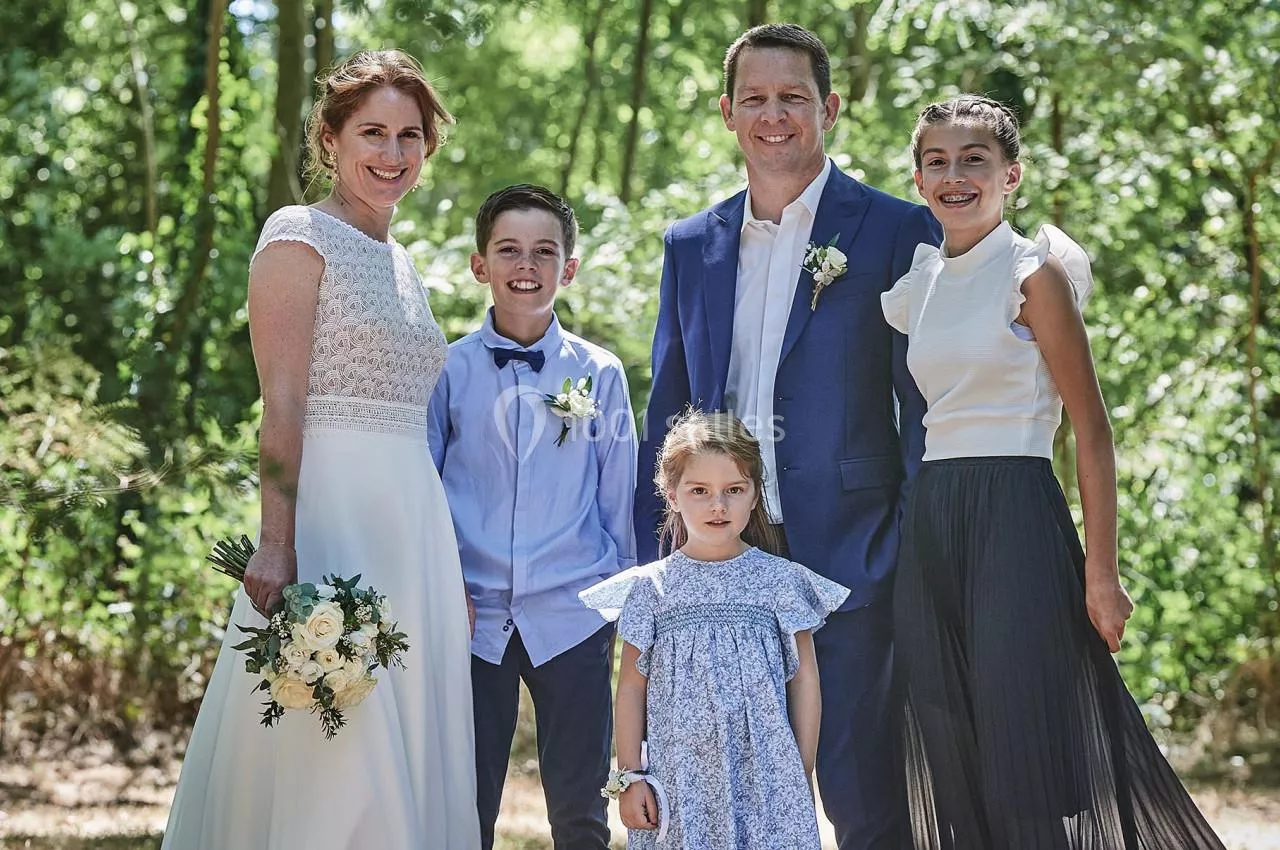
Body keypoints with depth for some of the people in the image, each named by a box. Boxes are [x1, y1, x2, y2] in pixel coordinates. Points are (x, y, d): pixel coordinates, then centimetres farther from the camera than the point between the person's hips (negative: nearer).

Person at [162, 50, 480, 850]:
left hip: (416, 522, 8)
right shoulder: (300, 237, -4)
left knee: (408, 748, 8)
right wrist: (277, 546, -22)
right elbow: (282, 404, -13)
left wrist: (454, 569, 16)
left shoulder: (401, 263, 19)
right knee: (327, 761, -8)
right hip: (333, 513, -8)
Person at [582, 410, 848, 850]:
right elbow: (631, 686, 7)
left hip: (765, 777, 0)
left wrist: (802, 775, 3)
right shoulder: (651, 587, 3)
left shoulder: (780, 579, 3)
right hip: (678, 777, 0)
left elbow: (804, 681, 6)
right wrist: (629, 775, 3)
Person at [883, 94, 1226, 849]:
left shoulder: (1033, 273, -4)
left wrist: (1102, 573, -14)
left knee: (1028, 753, -6)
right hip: (928, 530, 6)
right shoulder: (916, 284, 13)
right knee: (956, 766, 8)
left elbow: (1092, 431, -7)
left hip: (1014, 515, -6)